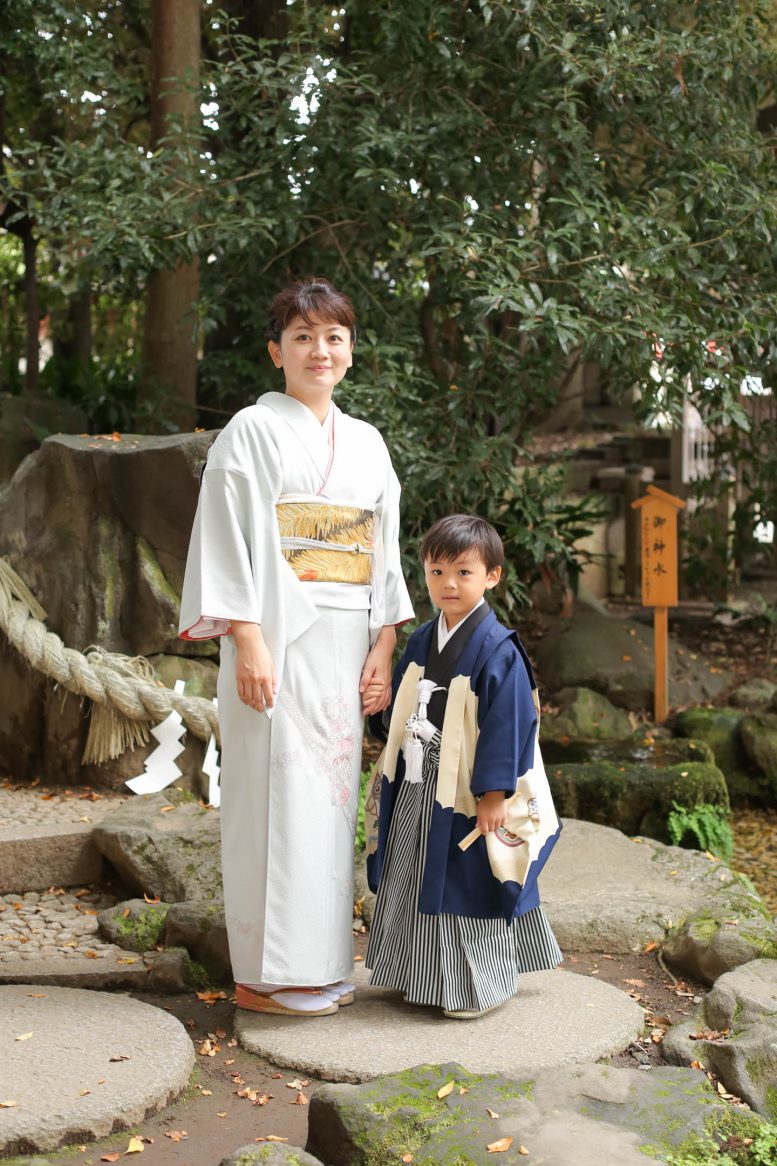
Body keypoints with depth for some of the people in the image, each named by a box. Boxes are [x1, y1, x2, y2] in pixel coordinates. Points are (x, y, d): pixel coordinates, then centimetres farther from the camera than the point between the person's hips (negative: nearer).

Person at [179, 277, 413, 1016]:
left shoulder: (366, 444, 16)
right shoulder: (252, 432, -1)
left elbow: (384, 555, 15)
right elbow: (229, 540, -8)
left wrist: (383, 648, 6)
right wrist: (248, 641, -16)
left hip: (344, 650, 6)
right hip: (279, 642, -6)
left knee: (330, 795, 9)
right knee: (278, 795, -5)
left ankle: (317, 961, 19)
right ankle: (266, 973, 5)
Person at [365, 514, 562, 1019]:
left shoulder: (497, 649, -16)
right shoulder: (421, 642, 7)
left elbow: (509, 724, -18)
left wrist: (494, 793, -19)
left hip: (467, 798, -7)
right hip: (416, 793, 8)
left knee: (468, 891, 3)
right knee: (420, 888, 16)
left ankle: (480, 986, 20)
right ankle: (428, 978, 32)